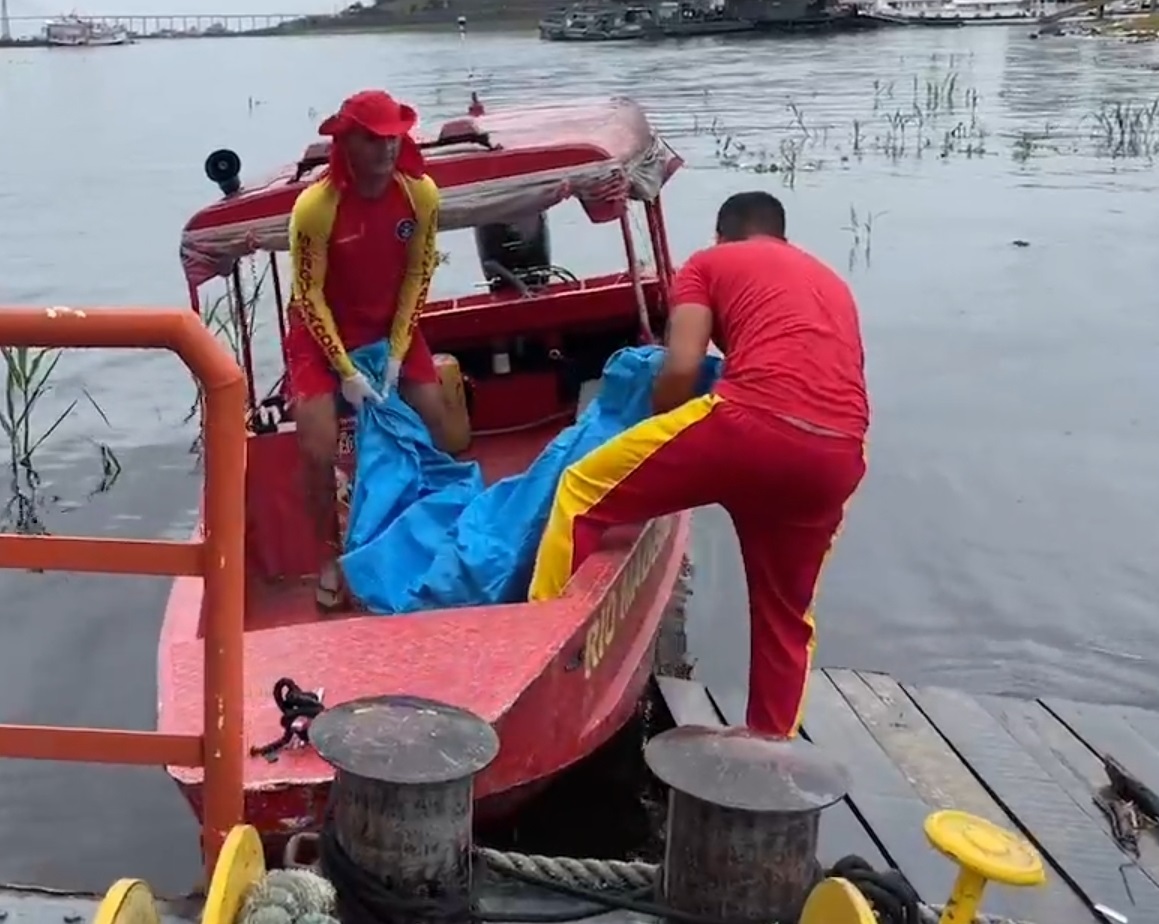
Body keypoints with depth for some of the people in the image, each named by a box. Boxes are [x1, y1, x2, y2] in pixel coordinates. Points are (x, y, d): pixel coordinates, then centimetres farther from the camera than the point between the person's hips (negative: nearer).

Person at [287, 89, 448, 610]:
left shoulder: (421, 194, -16)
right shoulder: (315, 207, -27)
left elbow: (418, 276, -6)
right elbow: (309, 296, -19)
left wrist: (397, 353, -11)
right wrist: (346, 370, -19)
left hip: (391, 327, 4)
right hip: (322, 332, -4)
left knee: (435, 427, 1)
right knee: (319, 449, -15)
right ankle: (331, 556, 8)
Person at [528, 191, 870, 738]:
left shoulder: (709, 263, 20)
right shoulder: (832, 282, 37)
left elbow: (680, 368, 6)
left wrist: (656, 438, 22)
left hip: (753, 422, -5)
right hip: (838, 455, 6)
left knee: (584, 493, 11)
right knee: (786, 613, 23)